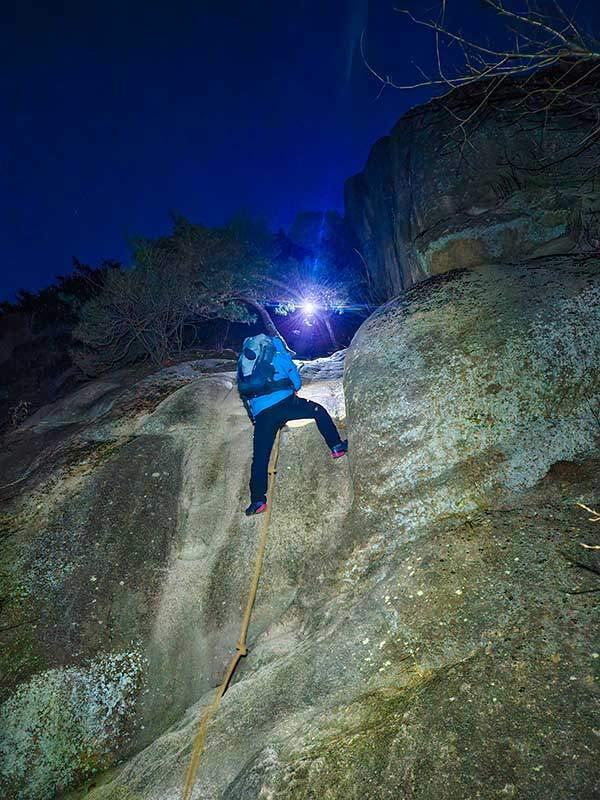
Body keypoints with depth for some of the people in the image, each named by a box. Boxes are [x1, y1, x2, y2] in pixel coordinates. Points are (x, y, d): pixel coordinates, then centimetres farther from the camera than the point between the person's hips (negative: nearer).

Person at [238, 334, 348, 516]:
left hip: (260, 414, 3)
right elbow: (297, 381, 19)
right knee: (319, 411, 18)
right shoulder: (278, 351, 16)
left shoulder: (244, 359, 27)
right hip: (283, 402, -3)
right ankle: (337, 446, 16)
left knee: (260, 457, 5)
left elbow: (243, 389, 32)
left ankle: (258, 500, 3)